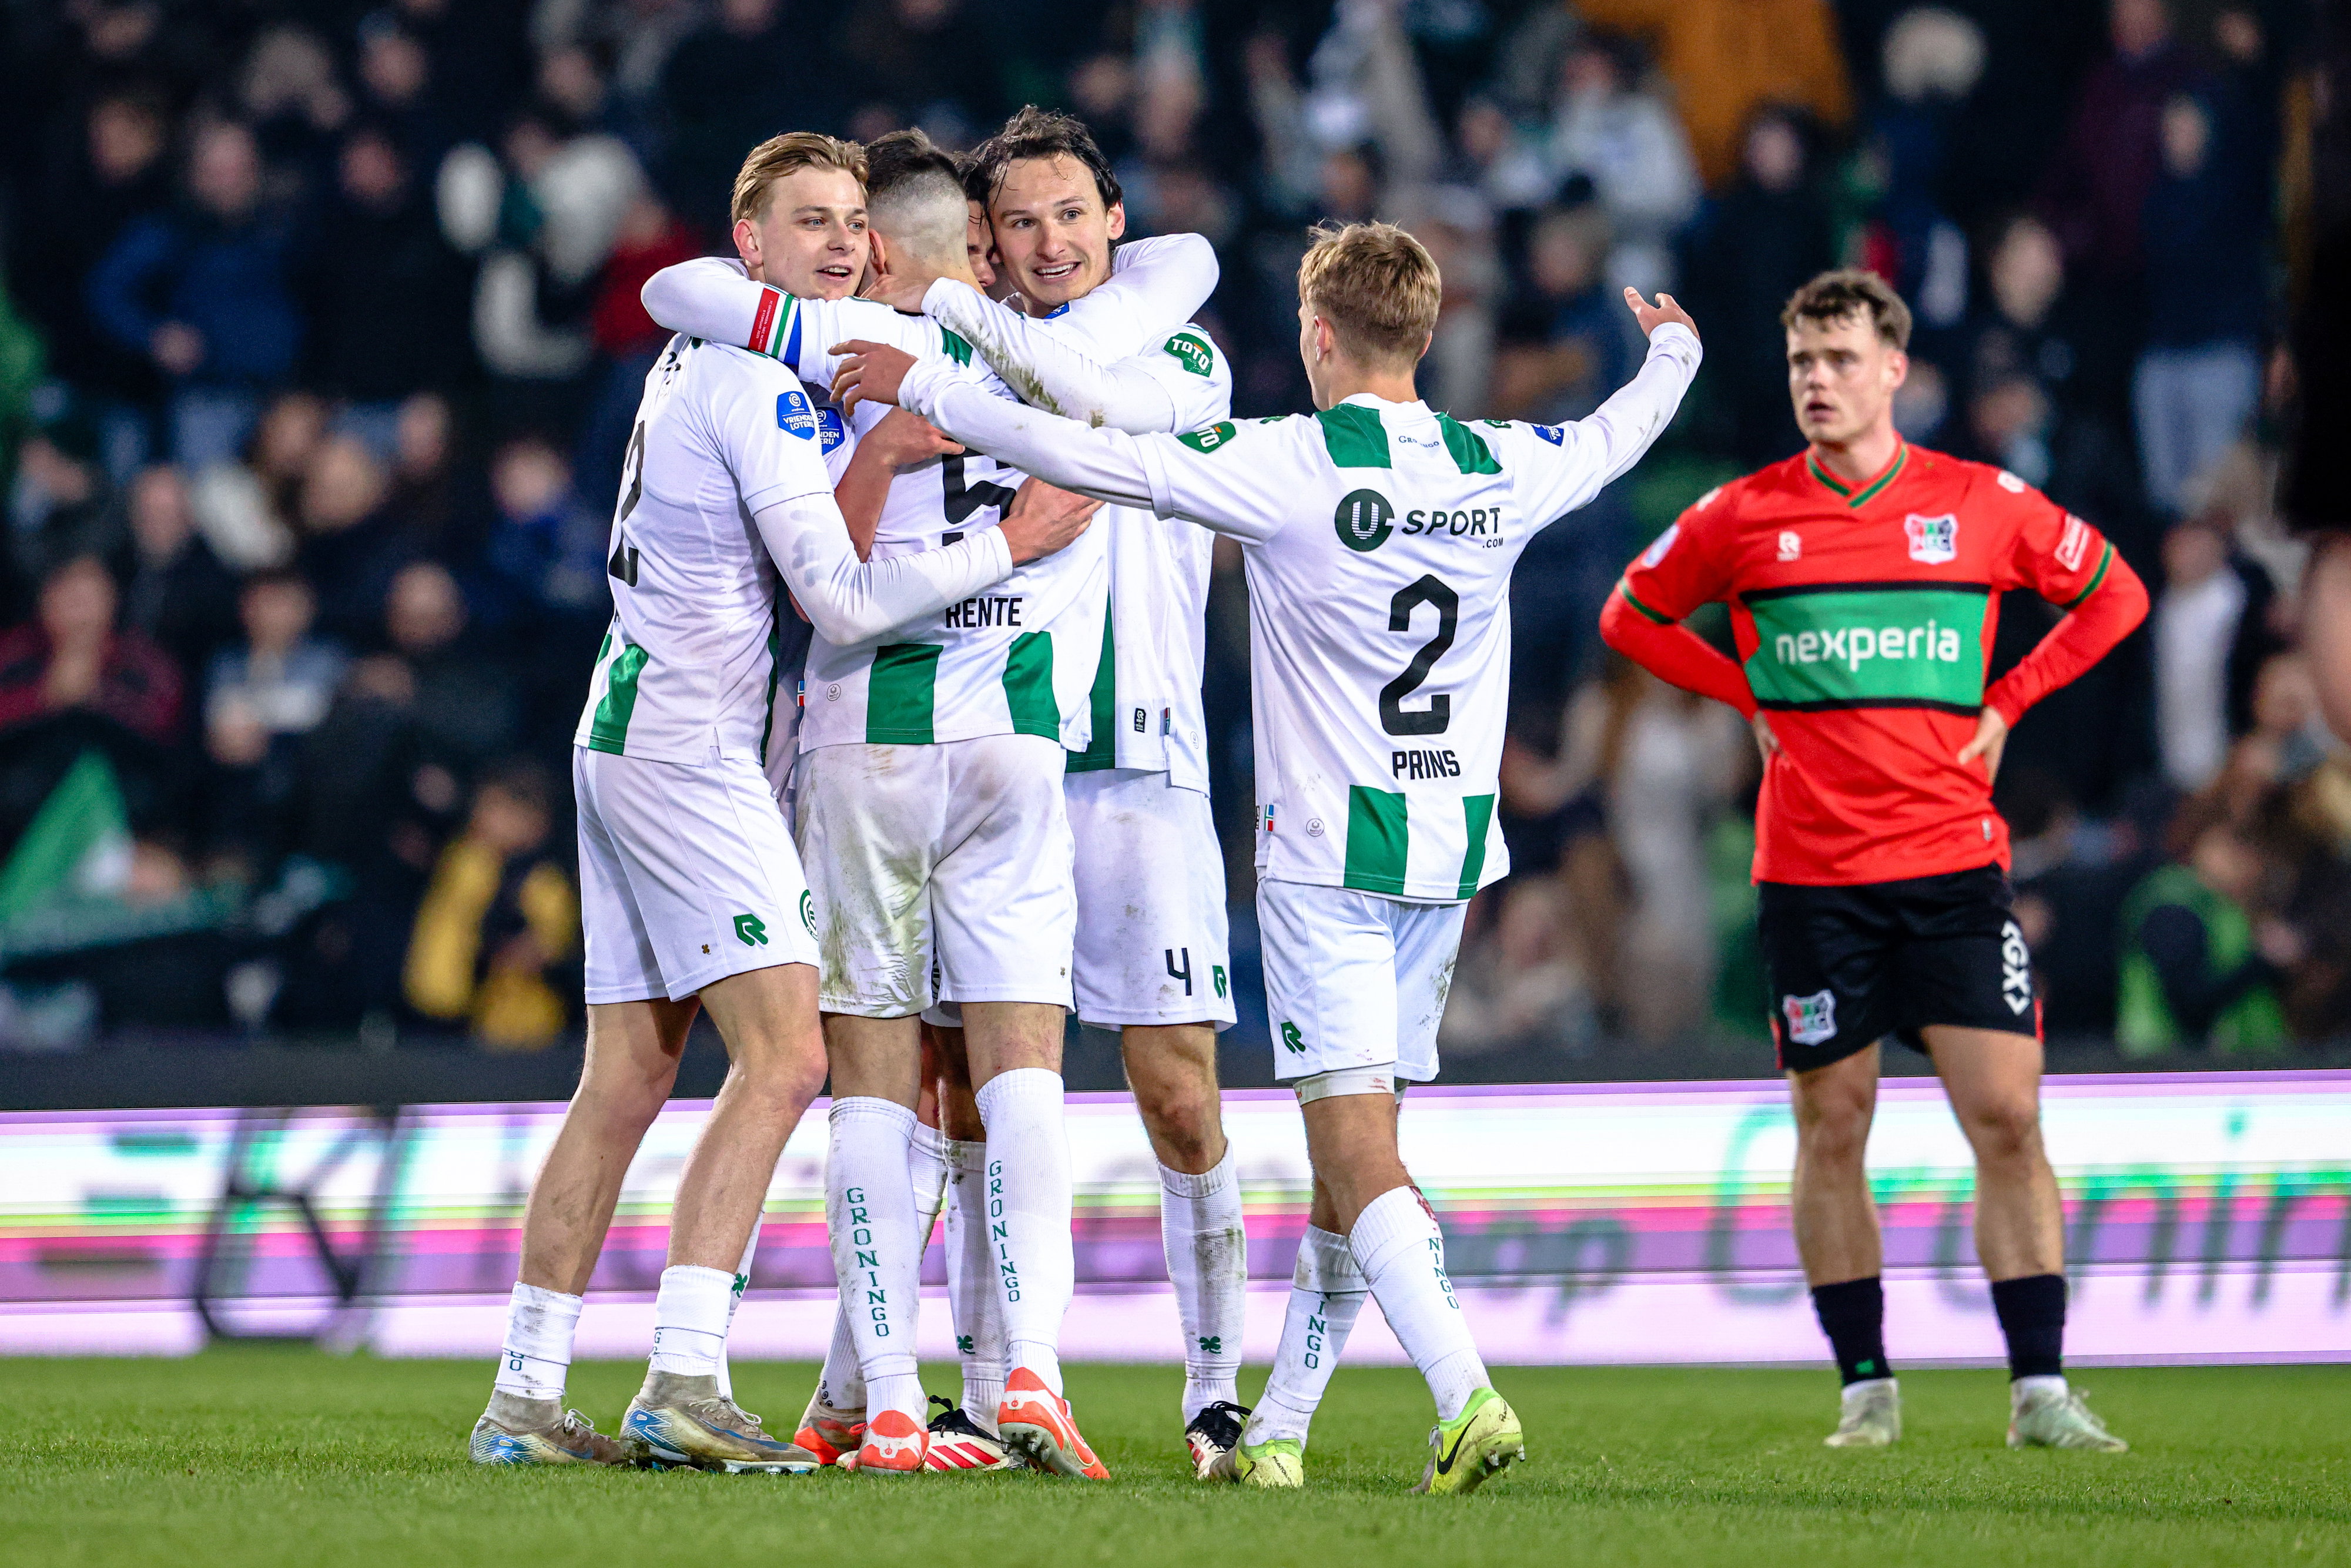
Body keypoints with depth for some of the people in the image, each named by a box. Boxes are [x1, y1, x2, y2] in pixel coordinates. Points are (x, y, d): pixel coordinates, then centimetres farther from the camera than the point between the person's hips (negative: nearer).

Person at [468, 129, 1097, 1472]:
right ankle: (683, 1384, -21)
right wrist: (1013, 546, -13)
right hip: (684, 744, -10)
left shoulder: (702, 355, 15)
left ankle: (525, 1400, 10)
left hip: (630, 739, 10)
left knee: (626, 1085, 9)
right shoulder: (762, 384, -14)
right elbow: (845, 602, -19)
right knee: (787, 1057, -14)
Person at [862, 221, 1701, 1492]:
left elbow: (1085, 457, -14)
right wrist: (1672, 352, 48)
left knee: (1356, 1141, -9)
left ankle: (1466, 1396, -26)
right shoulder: (1503, 469, 4)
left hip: (1326, 849, -5)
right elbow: (1617, 436, 25)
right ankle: (1279, 1426, 19)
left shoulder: (1285, 467, -11)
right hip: (1454, 844, 5)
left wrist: (922, 386, -3)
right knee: (1351, 1144, 13)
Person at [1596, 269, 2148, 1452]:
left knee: (2006, 1120, -6)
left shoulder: (1985, 504, 2)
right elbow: (1631, 616, 17)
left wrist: (2007, 701, 7)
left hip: (1954, 862, 0)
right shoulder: (1743, 517, 1)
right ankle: (1866, 1386, 12)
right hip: (1809, 875, 0)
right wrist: (1749, 693, 6)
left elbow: (2113, 595, 16)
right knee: (1831, 1130, 3)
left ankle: (2040, 1389, -3)